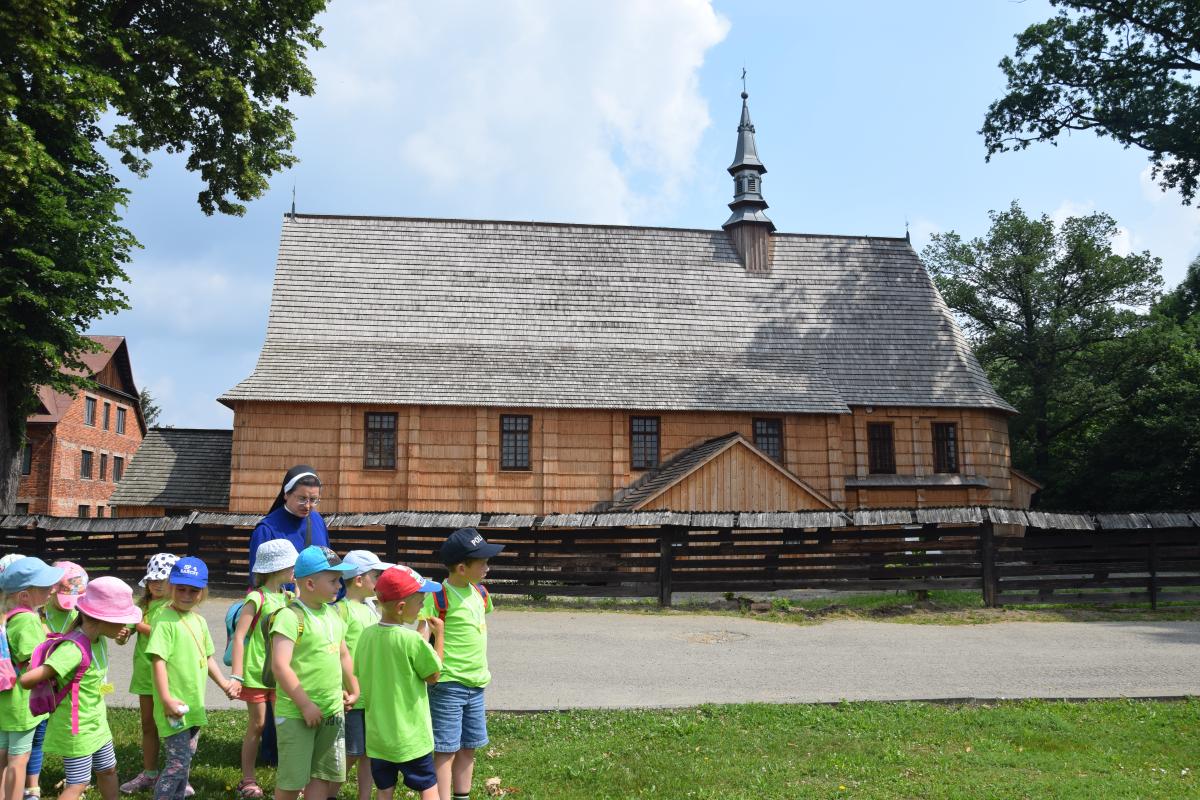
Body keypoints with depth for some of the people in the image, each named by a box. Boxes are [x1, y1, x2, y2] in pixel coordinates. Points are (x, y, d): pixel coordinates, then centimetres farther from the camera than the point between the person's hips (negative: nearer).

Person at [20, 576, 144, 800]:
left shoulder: (99, 639, -4)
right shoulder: (73, 649, -30)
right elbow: (27, 680, -33)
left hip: (97, 723, 8)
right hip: (76, 728, -8)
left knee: (108, 770, 21)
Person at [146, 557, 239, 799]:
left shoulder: (199, 621, 10)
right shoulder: (165, 621, -15)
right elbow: (158, 660, -21)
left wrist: (224, 683, 15)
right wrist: (166, 699, -25)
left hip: (194, 705, 8)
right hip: (174, 707, -8)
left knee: (185, 759, 16)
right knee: (179, 761, -8)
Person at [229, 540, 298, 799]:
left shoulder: (287, 598, 7)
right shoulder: (256, 598, -12)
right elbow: (239, 636, -16)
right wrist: (236, 676, -19)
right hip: (256, 673, -5)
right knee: (257, 726, 5)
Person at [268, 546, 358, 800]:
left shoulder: (332, 615, 9)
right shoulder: (290, 617, -16)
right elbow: (280, 666, -22)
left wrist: (353, 690, 18)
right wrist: (306, 705, -21)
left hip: (333, 712, 7)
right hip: (296, 714, -7)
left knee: (323, 776, 13)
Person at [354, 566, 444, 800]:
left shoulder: (367, 635, -3)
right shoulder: (412, 640, -21)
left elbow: (360, 676, 10)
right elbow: (433, 676, -10)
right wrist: (438, 635, -3)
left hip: (377, 734, 5)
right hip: (410, 736, -5)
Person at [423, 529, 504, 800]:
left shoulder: (479, 592, 6)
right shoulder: (438, 598, -17)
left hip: (476, 684, 7)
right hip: (448, 685, -7)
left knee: (468, 747, 16)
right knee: (446, 749, -1)